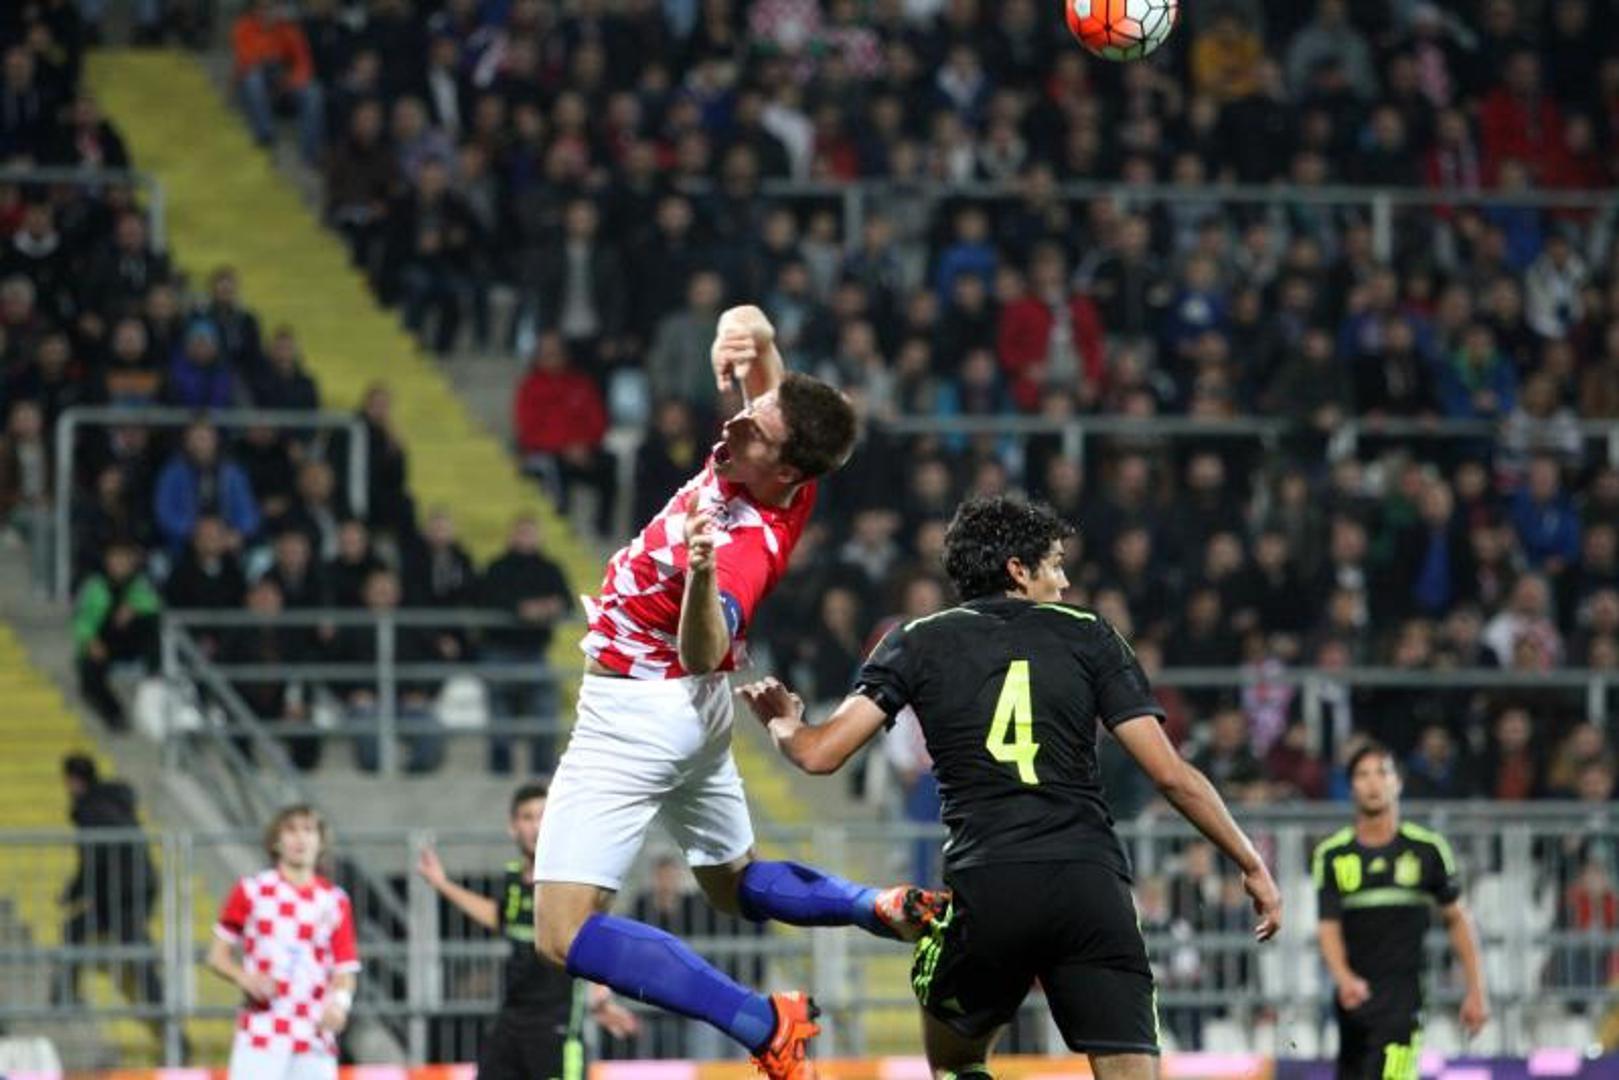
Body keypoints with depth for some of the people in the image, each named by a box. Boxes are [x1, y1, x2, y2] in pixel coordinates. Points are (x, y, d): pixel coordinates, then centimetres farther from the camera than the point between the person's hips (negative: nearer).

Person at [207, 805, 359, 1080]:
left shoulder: (334, 901, 8)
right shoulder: (251, 891, 5)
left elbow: (345, 972, 8)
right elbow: (218, 955, 9)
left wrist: (340, 1001, -15)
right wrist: (245, 978, -12)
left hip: (315, 1042, 2)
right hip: (260, 1036, -2)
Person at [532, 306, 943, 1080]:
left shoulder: (748, 544, -32)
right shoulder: (775, 464, -11)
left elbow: (705, 648, -48)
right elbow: (753, 335, 0)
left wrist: (702, 573, -66)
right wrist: (752, 333, -24)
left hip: (636, 714, -9)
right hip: (693, 703, 9)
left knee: (564, 937, -13)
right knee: (737, 886, 30)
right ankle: (886, 908, 12)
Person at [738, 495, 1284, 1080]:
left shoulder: (919, 642, 12)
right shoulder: (1088, 636, 12)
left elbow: (819, 754, 6)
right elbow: (1171, 774, 6)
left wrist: (783, 726, 30)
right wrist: (1253, 867, 15)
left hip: (985, 887, 0)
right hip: (1091, 884, 0)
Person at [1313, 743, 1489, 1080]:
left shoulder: (1427, 848, 2)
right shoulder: (1332, 855, 4)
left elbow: (1457, 919, 9)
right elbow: (1328, 928, -3)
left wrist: (1475, 990, 5)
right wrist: (1343, 978, -23)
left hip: (1404, 993, -3)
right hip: (1354, 996, 3)